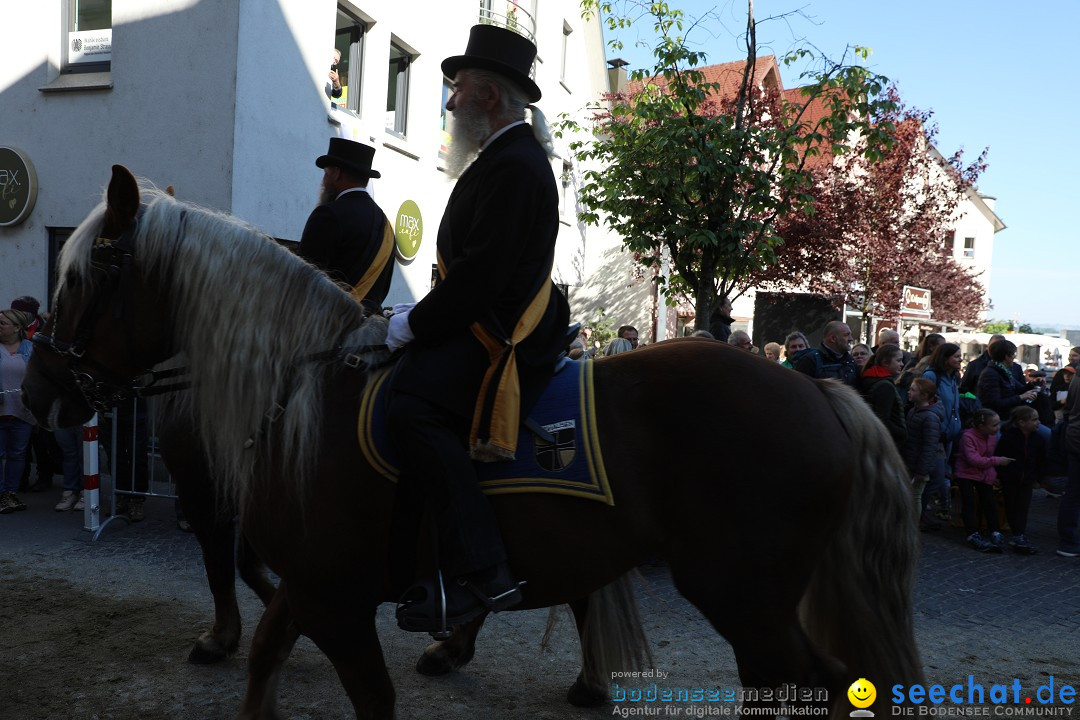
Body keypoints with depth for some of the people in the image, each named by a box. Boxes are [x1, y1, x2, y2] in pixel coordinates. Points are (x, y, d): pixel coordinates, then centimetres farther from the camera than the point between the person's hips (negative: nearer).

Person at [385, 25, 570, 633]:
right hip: (484, 323, 12)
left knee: (415, 406, -29)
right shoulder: (505, 156, 22)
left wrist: (414, 325, -14)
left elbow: (481, 271, -23)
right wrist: (419, 316, 14)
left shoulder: (514, 165, -14)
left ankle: (481, 574, -27)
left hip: (501, 336, -12)